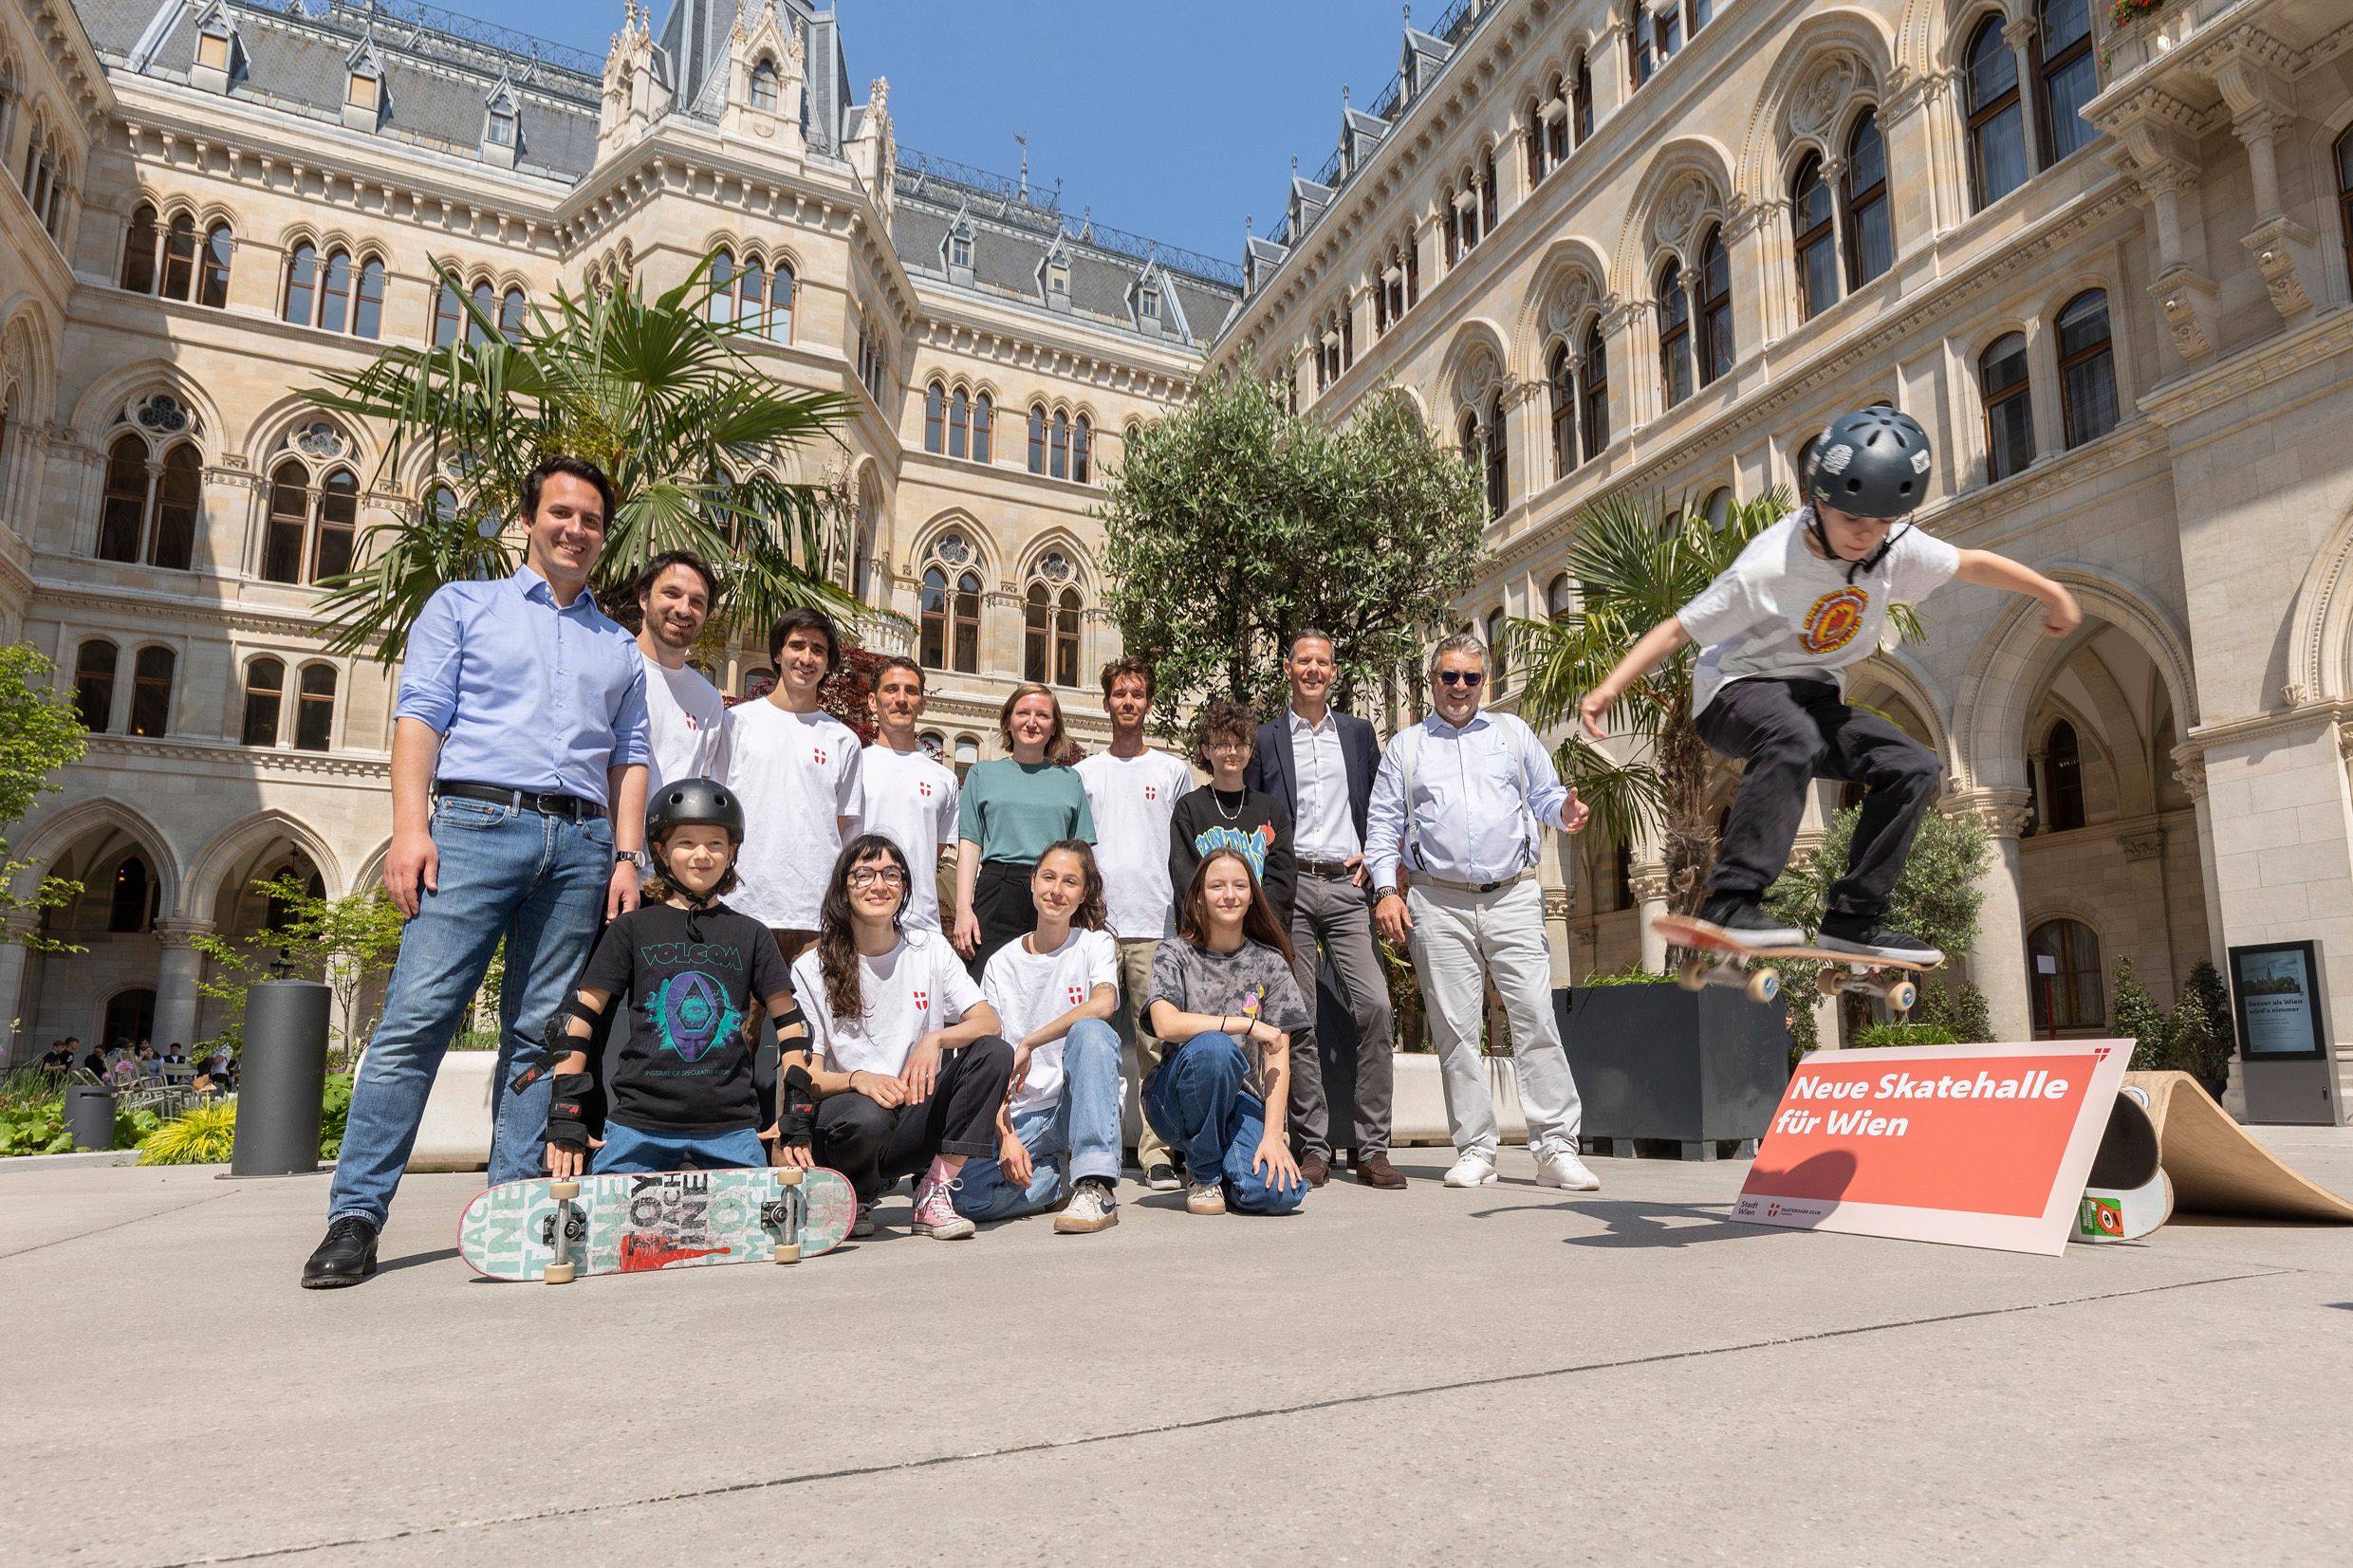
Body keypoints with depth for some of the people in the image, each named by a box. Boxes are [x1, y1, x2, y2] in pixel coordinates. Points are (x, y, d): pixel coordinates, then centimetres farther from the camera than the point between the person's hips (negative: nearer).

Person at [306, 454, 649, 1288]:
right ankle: (356, 1215, -5)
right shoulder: (464, 605, 15)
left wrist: (627, 856, 5)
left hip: (581, 843, 3)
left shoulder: (620, 646, 23)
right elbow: (420, 717, 4)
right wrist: (411, 827, -8)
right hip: (477, 822, -3)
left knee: (542, 1032, 1)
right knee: (417, 1015, -10)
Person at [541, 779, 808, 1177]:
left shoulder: (750, 935, 9)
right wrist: (564, 1119, -4)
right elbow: (578, 1019, 3)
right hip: (639, 1122, -1)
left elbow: (790, 1025, 10)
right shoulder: (632, 929, 5)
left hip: (732, 1125, 1)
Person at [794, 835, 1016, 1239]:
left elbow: (988, 1022, -3)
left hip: (917, 1120, 3)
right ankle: (851, 1198, -2)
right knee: (867, 1115, -38)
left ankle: (934, 1195, -16)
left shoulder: (930, 949, 7)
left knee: (994, 1053, -20)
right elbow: (806, 1076, -6)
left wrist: (935, 1040, -24)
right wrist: (858, 1079, -28)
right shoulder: (812, 968, -1)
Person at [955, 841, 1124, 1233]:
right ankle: (1069, 1176, 1)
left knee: (1089, 1031, -33)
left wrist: (1027, 1045, -20)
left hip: (1082, 1107, -2)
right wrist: (1006, 1137, -13)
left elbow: (1103, 1003, -22)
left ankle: (1096, 1187, -32)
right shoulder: (1002, 964, 7)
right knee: (965, 1194, -25)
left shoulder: (1096, 944, 2)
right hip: (1020, 1116, 2)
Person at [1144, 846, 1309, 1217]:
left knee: (1280, 1193, -26)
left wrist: (1273, 1134, -15)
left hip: (1241, 1098, 2)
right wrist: (1248, 1024, -18)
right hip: (1177, 1098, -2)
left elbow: (1278, 1056, -3)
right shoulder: (1175, 956, 0)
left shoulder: (1270, 964, 5)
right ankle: (1202, 1175, -11)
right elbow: (1166, 1025, -19)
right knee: (1213, 1046, -36)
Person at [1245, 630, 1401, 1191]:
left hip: (1346, 885, 1)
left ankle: (1372, 1148, -4)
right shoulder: (1265, 737, 11)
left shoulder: (1358, 733, 17)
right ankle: (1313, 1145, 7)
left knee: (1374, 1006, -11)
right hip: (1288, 886, -1)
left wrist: (1373, 854, 4)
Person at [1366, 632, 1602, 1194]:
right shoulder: (1405, 746, 13)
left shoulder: (1512, 733, 16)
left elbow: (1543, 794, 15)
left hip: (1512, 899, 0)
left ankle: (1556, 1148, -3)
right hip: (1439, 905, 0)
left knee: (1536, 1018, -8)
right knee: (1456, 1030, 1)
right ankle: (1475, 1151, 8)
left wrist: (1564, 810, -9)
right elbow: (1383, 824, 10)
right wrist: (1386, 890, -1)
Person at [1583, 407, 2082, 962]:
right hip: (1736, 690, -7)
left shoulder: (1897, 549, -7)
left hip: (1813, 698, 7)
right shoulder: (1767, 569, -25)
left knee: (1913, 767, -8)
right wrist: (1610, 687, -32)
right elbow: (1679, 629, -22)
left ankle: (1853, 919, -3)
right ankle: (1730, 903, -42)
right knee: (1791, 736, -40)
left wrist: (2053, 594, 24)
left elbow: (1973, 563, 11)